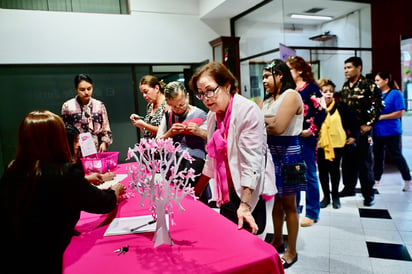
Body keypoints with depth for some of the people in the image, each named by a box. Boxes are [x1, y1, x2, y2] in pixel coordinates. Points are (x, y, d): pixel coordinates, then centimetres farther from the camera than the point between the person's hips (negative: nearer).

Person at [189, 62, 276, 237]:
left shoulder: (248, 111, -17)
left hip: (250, 195, -7)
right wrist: (196, 192, 16)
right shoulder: (212, 115, 7)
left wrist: (245, 205, -27)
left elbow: (251, 161, -22)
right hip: (226, 193, 7)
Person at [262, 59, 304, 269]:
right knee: (275, 200, 16)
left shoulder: (291, 95, -11)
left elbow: (278, 127, -21)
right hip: (270, 152, 7)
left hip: (287, 152, -7)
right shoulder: (268, 100, 14)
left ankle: (291, 251, 19)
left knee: (288, 204, 4)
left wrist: (262, 121, -5)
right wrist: (267, 124, -12)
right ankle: (277, 241, 33)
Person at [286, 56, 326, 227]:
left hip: (306, 138, -6)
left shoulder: (311, 87, -6)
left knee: (309, 175, 3)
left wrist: (311, 130, -13)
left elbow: (321, 111, -13)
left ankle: (312, 214, 15)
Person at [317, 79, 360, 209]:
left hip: (336, 144, 0)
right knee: (322, 171, 8)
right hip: (320, 145, 1)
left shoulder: (339, 108, -2)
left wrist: (353, 136, 2)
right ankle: (326, 196, 23)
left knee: (334, 170, 7)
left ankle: (335, 196, 24)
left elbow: (353, 122, 5)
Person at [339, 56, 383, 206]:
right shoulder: (345, 86, 12)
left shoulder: (369, 85, -6)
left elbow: (378, 105, -9)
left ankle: (368, 194, 12)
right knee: (347, 160, 13)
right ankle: (349, 187, 28)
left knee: (364, 162, 0)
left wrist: (368, 124, -12)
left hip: (362, 129, -6)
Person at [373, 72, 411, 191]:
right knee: (377, 156, 12)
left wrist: (382, 117, -18)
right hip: (377, 131, 6)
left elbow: (400, 112, -15)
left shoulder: (395, 94, -8)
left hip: (392, 132, -6)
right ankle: (376, 179, 23)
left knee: (396, 156, 2)